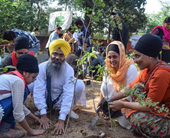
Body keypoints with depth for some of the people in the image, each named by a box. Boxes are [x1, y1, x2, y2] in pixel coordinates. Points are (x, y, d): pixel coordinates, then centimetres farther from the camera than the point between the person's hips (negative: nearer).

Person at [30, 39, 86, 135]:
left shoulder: (69, 70, -22)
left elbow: (68, 94, -28)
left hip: (60, 101, 0)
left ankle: (68, 109, 1)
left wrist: (61, 120, -34)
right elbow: (39, 90, -24)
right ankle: (40, 108, -1)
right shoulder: (42, 67, -22)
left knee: (80, 84, -24)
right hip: (45, 100, 0)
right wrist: (43, 115, -29)